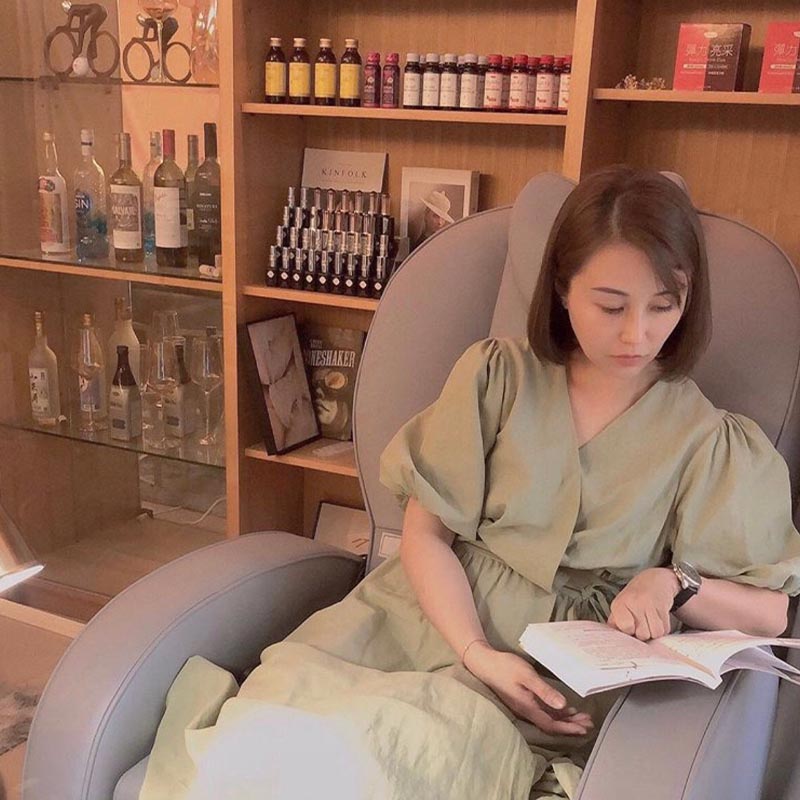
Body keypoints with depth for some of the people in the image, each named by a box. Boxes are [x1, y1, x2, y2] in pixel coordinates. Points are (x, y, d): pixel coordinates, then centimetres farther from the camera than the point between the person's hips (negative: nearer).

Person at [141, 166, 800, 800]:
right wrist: (477, 654, -15)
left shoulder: (710, 443, 4)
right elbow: (425, 533, 1)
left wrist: (672, 583, -12)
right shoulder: (497, 376, 4)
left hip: (558, 679, -1)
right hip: (433, 620, 2)